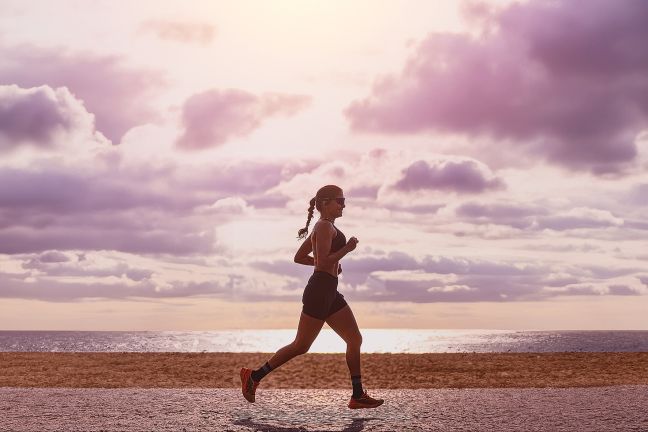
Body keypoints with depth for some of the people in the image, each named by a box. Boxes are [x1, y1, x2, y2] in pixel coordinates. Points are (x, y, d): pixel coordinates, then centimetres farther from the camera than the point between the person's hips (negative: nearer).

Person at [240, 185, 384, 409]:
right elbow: (323, 262, -21)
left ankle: (358, 395, 8)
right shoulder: (325, 227, -11)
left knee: (355, 339, 6)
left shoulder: (323, 227, 18)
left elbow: (299, 257, 21)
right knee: (301, 346, -4)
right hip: (319, 291, -10)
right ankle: (254, 376, 5)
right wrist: (347, 249, -12)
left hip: (329, 293, 10)